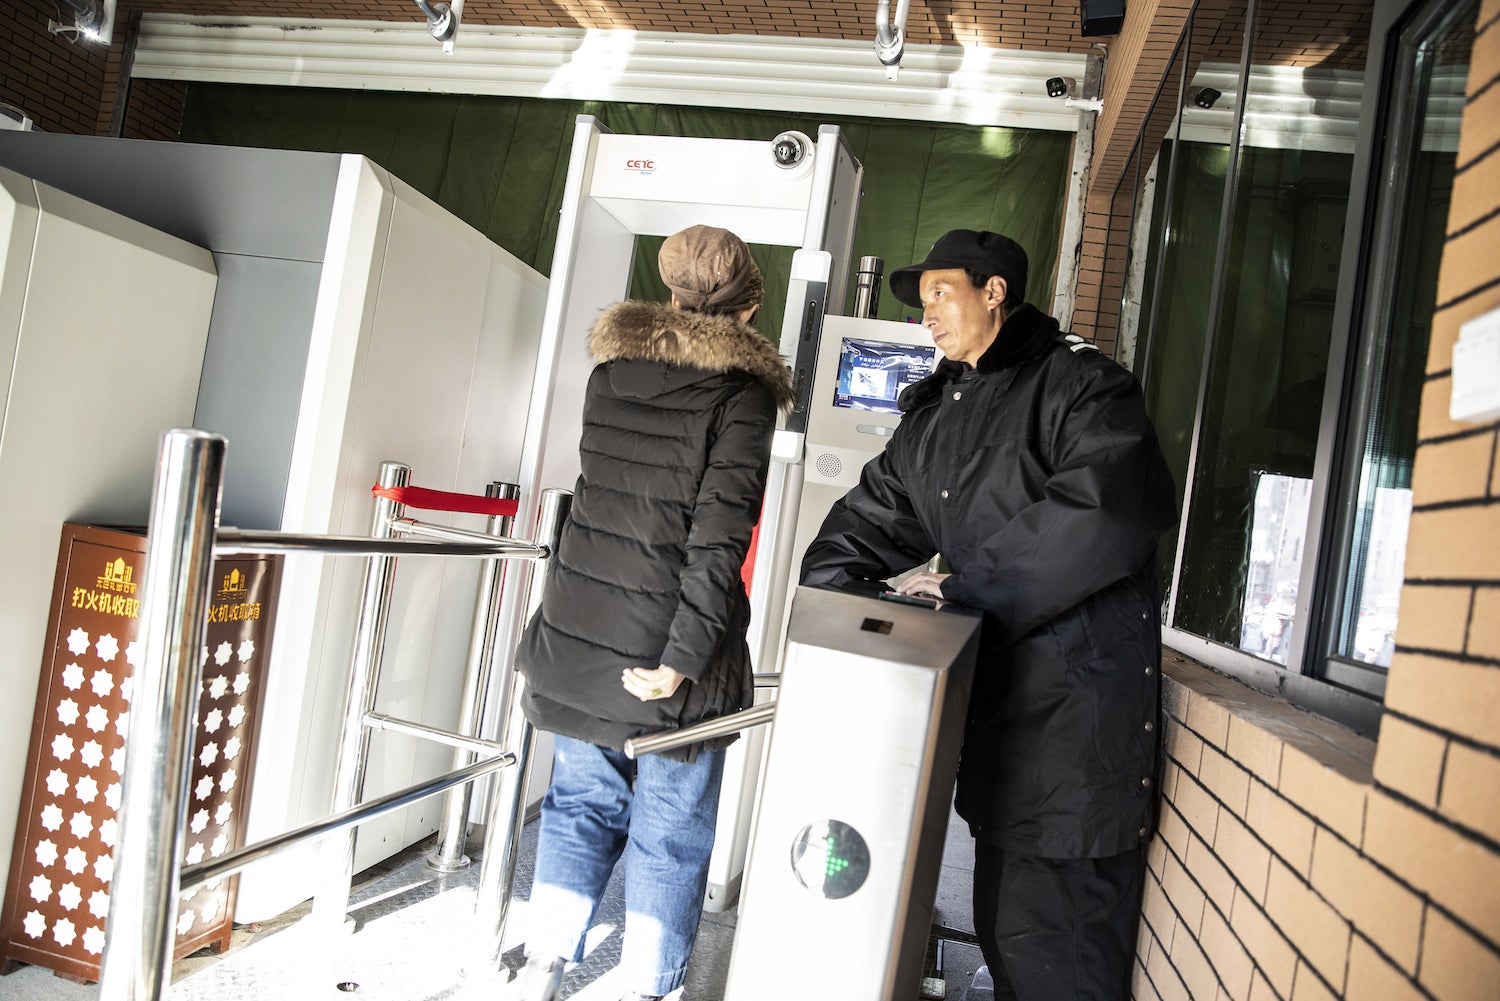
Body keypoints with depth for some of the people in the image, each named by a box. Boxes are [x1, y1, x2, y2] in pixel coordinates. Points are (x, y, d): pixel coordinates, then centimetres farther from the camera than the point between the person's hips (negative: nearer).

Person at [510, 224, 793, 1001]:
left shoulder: (611, 368, 5)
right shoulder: (742, 393, -11)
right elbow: (719, 541, -18)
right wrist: (683, 660, -19)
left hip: (578, 639, 5)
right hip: (666, 647, -5)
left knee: (581, 802, 21)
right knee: (671, 828, 12)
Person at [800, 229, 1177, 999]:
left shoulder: (1078, 383, -8)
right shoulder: (933, 412, 17)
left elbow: (1108, 507, -24)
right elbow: (872, 515, 21)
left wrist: (967, 584, -18)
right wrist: (829, 586, 2)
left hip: (1077, 697, -7)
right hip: (991, 691, 8)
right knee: (1000, 924, 18)